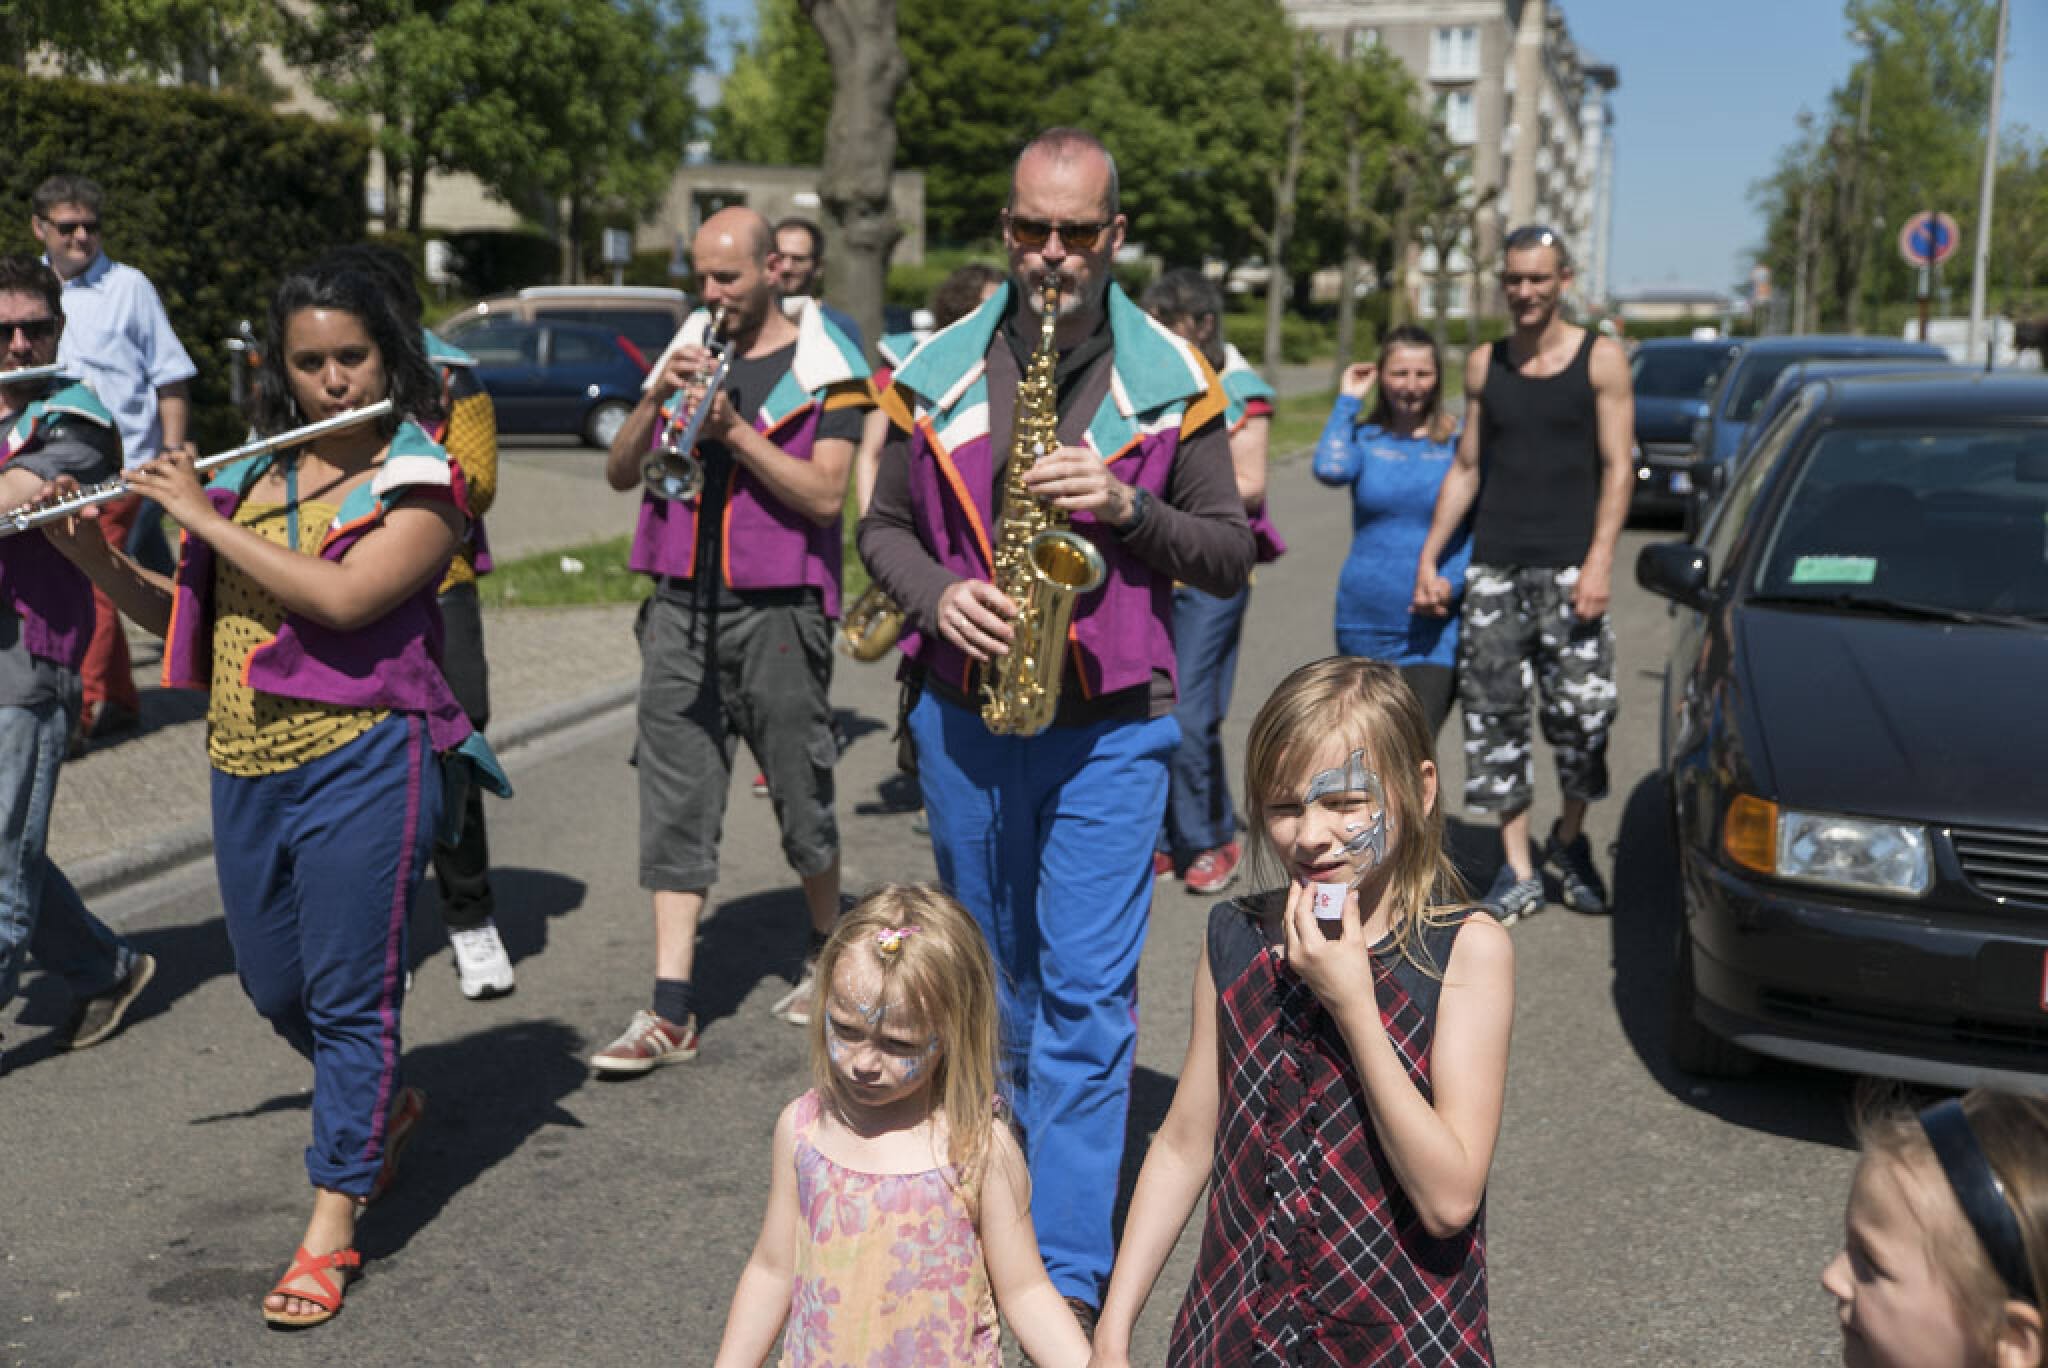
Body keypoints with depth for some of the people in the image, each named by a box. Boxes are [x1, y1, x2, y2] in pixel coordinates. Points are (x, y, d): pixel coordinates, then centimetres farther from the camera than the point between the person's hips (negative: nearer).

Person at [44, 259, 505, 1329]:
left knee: (349, 992, -1)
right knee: (274, 986, 17)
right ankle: (386, 1105, 42)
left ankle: (332, 1224, 10)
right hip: (247, 768, 6)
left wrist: (199, 515, -16)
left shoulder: (421, 476, -6)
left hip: (362, 765, -6)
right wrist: (95, 559, -2)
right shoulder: (254, 473, 11)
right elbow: (180, 618, 15)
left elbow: (343, 597, -22)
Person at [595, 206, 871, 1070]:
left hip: (777, 608, -4)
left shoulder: (826, 365, -1)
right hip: (680, 607, 4)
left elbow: (825, 496, -11)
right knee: (673, 801, 0)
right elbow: (619, 475, 10)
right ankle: (671, 1011, 2)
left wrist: (733, 430, -17)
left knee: (800, 797, 7)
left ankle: (829, 956, 31)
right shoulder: (687, 352, 13)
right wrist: (655, 400, -7)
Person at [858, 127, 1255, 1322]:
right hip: (964, 719, 3)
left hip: (1109, 730, -3)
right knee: (995, 974, 18)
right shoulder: (940, 372, 5)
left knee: (1086, 993, -7)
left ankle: (1071, 1274, 0)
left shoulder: (1172, 381, -1)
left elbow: (1232, 555, 1)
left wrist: (1127, 507, -17)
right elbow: (883, 525, 11)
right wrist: (936, 593, -10)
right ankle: (1013, 1185, 41)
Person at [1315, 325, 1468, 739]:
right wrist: (1347, 400, -7)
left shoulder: (1460, 440, 1)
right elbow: (1330, 469, -18)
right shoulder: (1363, 436, 5)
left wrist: (1452, 582, -15)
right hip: (1366, 622, 3)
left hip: (1436, 623, -3)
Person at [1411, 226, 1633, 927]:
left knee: (1583, 711, -8)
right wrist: (1429, 558, 10)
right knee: (1493, 713, 0)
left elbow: (1617, 467, -2)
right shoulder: (1484, 363, 12)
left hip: (1567, 566, -3)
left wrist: (1599, 561, -12)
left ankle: (1570, 840, 19)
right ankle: (1517, 870, 8)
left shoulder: (1601, 358, 2)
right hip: (1493, 566, 3)